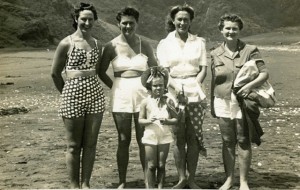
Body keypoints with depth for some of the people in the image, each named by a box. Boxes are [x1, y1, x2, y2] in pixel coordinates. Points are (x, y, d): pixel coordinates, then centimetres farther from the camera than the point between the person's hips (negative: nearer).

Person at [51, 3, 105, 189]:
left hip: (95, 94, 4)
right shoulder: (66, 43, -5)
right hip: (73, 94, -4)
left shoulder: (97, 44, 8)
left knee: (90, 144, 7)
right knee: (74, 145, 5)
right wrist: (66, 93, 7)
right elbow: (55, 73, 2)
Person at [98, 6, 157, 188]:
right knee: (124, 140, 6)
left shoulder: (144, 45, 2)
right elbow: (101, 72, 8)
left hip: (142, 94, 1)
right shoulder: (112, 46, -1)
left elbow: (155, 69, 13)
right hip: (121, 95, 0)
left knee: (143, 140, 6)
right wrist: (115, 87, 1)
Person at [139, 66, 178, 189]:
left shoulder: (168, 101, 0)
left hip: (165, 137, 1)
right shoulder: (146, 102, -2)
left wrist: (167, 121, -20)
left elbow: (175, 119, 0)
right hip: (150, 137, -1)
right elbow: (140, 120, -1)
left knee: (161, 165, 8)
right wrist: (149, 121, -20)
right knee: (151, 166, 5)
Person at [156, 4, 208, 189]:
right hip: (174, 93, 0)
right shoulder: (164, 43, 6)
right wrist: (177, 89, -16)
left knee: (193, 137, 2)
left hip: (195, 94, 1)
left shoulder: (199, 42, 8)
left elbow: (204, 69, 5)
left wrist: (193, 86, -10)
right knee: (179, 138, 2)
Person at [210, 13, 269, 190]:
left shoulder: (250, 50, -3)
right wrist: (212, 104, 13)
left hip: (243, 103, -2)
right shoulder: (216, 53, 6)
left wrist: (250, 85, -23)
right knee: (227, 142, 10)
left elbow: (265, 73, -5)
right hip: (223, 103, 3)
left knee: (244, 142, 3)